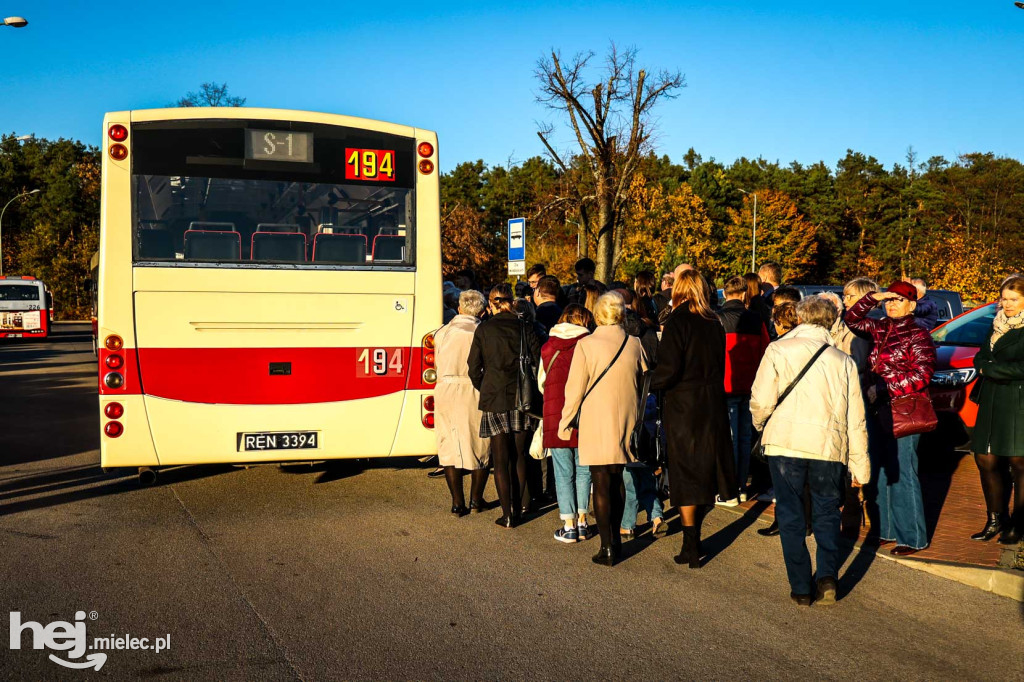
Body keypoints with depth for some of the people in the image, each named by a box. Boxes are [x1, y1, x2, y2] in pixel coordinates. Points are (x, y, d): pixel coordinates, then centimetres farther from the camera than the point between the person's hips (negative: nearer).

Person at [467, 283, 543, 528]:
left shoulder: (484, 330, -4)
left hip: (494, 400, -2)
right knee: (519, 457, 17)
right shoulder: (525, 328, 1)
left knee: (501, 460, 4)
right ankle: (520, 506, 25)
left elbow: (474, 369, -2)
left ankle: (508, 515, 5)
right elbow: (539, 363, 0)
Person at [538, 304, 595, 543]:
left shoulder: (548, 347, 4)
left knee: (563, 471, 4)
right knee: (583, 469, 11)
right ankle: (581, 522, 13)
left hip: (555, 412, 0)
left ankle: (568, 526, 5)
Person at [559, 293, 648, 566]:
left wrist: (565, 423, 3)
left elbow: (575, 389, -7)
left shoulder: (586, 345, -10)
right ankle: (615, 538, 26)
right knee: (617, 482, 17)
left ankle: (607, 548, 2)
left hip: (597, 425, -4)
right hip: (625, 424, 4)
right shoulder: (634, 344, 0)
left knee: (601, 485, 1)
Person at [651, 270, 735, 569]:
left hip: (683, 405, -6)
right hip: (713, 404, 6)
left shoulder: (678, 320, -12)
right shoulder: (714, 322, 7)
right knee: (703, 470, 15)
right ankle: (694, 541, 24)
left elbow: (669, 367, -18)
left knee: (685, 475, 1)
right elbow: (720, 365, 11)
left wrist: (651, 385, -2)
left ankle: (691, 547, 4)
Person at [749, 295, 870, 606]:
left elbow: (761, 401, -6)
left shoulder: (779, 350, 1)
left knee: (791, 516, 8)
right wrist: (860, 466, 15)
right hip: (829, 445, 2)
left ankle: (801, 588, 10)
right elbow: (856, 419, 10)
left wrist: (760, 423, 16)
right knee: (826, 514, 18)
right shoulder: (843, 361, 10)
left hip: (785, 443, -2)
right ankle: (827, 576, 4)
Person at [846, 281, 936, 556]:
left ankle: (913, 537, 5)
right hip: (877, 409, 7)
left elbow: (922, 376, -14)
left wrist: (882, 390, -15)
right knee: (881, 473, 12)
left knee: (902, 474, -4)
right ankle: (889, 530, 23)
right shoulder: (880, 329, 10)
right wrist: (873, 297, 6)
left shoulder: (917, 335, -8)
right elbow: (852, 320, 21)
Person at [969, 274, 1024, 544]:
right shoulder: (999, 324, 15)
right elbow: (980, 357, 13)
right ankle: (996, 520, 21)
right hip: (992, 403, 7)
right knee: (986, 460, 8)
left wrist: (989, 368, -9)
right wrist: (1001, 369, -7)